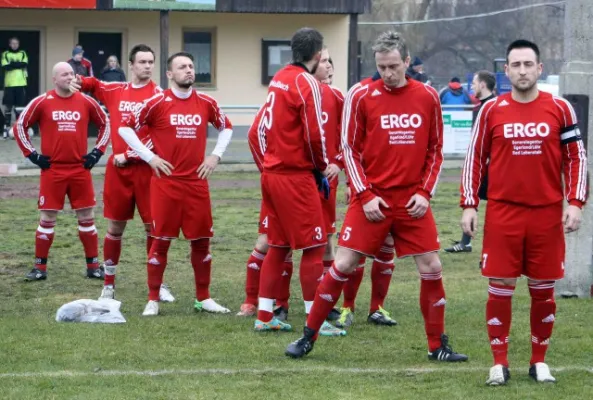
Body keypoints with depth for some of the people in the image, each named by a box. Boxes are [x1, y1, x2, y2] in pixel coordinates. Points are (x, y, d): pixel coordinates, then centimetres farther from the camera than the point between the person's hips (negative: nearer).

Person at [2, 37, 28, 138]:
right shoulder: (5, 54, 7)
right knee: (8, 106, -2)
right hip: (9, 84, -1)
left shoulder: (22, 54, 10)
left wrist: (12, 64, -12)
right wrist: (18, 64, -13)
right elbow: (5, 67, -9)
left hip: (21, 84, 1)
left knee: (20, 106, 1)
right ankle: (6, 128, 1)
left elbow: (24, 64, -8)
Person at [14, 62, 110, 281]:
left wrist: (97, 151, 6)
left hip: (80, 169, 2)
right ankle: (40, 267, 8)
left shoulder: (86, 102, 2)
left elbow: (105, 124, 14)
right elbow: (20, 127, 3)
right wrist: (32, 155, -2)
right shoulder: (42, 102, -4)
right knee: (47, 218, 1)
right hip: (52, 170, -2)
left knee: (87, 217, 5)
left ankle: (93, 266, 13)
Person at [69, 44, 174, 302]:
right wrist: (79, 82, 6)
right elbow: (93, 86, 29)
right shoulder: (116, 90, 8)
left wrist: (129, 155, -14)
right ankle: (109, 285, 17)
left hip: (146, 169, -3)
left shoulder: (157, 95, -6)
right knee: (115, 227, 8)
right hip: (117, 169, 3)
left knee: (153, 225, 0)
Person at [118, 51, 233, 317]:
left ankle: (203, 298, 17)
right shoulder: (157, 103, -6)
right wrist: (149, 157, -6)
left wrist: (216, 155, 8)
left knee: (201, 240, 6)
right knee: (161, 240, 0)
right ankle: (153, 300, 7)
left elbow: (226, 127, 21)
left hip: (197, 182, 3)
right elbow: (125, 127, -2)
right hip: (166, 182, -3)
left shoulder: (206, 103, 5)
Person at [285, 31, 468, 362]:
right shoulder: (361, 97, -4)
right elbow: (350, 149, -1)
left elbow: (435, 150, 8)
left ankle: (438, 345, 13)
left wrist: (425, 192, -2)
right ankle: (308, 337, 7)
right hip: (372, 198, -2)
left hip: (412, 201, 2)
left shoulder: (427, 97, 2)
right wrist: (366, 195, -8)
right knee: (343, 265, -4)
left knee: (432, 268, 1)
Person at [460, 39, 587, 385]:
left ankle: (539, 362, 17)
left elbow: (576, 157, 4)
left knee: (543, 289, 5)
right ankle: (500, 363, 7)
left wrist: (575, 204, -5)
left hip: (547, 214, 1)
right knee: (500, 288, -2)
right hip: (503, 213, 0)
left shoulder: (560, 109, 2)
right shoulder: (491, 111, 2)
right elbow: (475, 159, 6)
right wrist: (469, 205, 0)